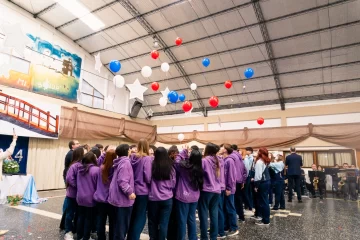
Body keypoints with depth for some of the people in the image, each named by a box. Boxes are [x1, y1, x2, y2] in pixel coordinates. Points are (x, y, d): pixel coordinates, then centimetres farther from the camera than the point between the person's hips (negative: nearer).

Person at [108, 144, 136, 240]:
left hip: (118, 197, 10)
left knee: (118, 224, 20)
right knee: (122, 225, 2)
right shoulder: (125, 162, -18)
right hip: (123, 199, -10)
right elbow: (122, 181, -26)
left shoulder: (119, 162, 11)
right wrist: (130, 192, -23)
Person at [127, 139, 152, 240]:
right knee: (140, 218, 8)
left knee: (133, 216, 21)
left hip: (133, 190, 6)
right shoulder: (147, 158, -16)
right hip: (143, 191, -6)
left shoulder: (132, 157, 0)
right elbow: (148, 177, -17)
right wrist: (151, 185, 0)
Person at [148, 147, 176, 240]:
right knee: (164, 223, 11)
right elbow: (173, 184, 1)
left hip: (153, 198, 0)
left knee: (152, 222, 19)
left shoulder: (152, 166, -13)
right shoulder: (170, 167, -8)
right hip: (167, 198, 0)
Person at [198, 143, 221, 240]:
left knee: (203, 215, 5)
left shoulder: (204, 160, -13)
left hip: (206, 190, -6)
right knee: (214, 214, 11)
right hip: (217, 190, 6)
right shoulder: (217, 160, 8)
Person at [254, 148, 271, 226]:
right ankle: (266, 219, 22)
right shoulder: (265, 161, 12)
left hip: (262, 183, -9)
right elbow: (264, 173, 12)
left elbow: (258, 175, -19)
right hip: (267, 181, 9)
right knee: (265, 201, 14)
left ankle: (265, 221, 7)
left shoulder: (259, 162, -16)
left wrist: (256, 185, -14)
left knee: (263, 202, -1)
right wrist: (255, 179, 12)